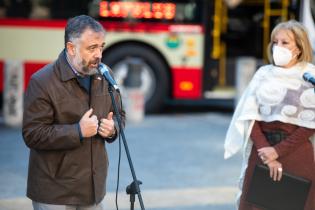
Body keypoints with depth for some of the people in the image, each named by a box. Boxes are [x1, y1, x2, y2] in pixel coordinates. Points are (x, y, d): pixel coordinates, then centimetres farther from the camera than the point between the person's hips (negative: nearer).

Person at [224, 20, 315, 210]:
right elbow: (251, 116, 3)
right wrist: (266, 153, -10)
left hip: (296, 152, -3)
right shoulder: (264, 74, 8)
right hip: (261, 151, 3)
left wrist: (278, 150, -13)